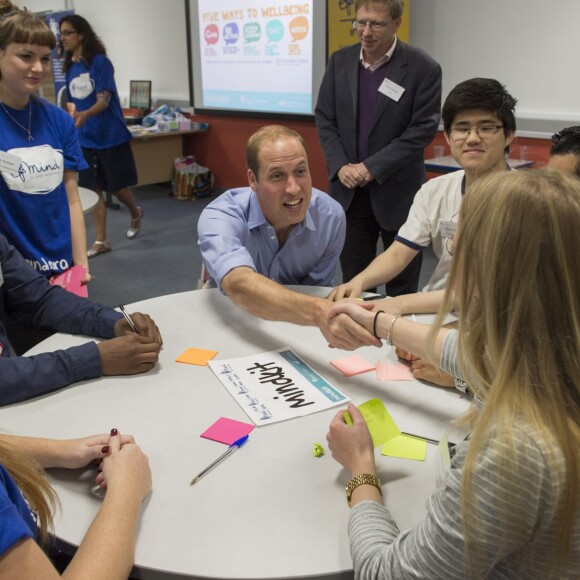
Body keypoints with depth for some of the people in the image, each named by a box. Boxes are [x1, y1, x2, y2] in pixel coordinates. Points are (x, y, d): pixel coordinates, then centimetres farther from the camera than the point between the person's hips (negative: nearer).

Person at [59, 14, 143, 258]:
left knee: (117, 186, 6)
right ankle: (101, 241, 11)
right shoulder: (69, 67, 8)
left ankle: (135, 213, 37)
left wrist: (84, 115, -39)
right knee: (93, 189, 4)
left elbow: (104, 101, -20)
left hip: (110, 136, -5)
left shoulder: (100, 62, -11)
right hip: (85, 139, 6)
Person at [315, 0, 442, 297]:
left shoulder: (423, 68, -7)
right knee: (353, 280, 12)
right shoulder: (339, 61, 5)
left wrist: (373, 167, -17)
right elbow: (324, 118, 6)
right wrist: (340, 166, -9)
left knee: (402, 283, 10)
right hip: (349, 189, 3)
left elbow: (423, 128, -12)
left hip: (398, 191, -3)